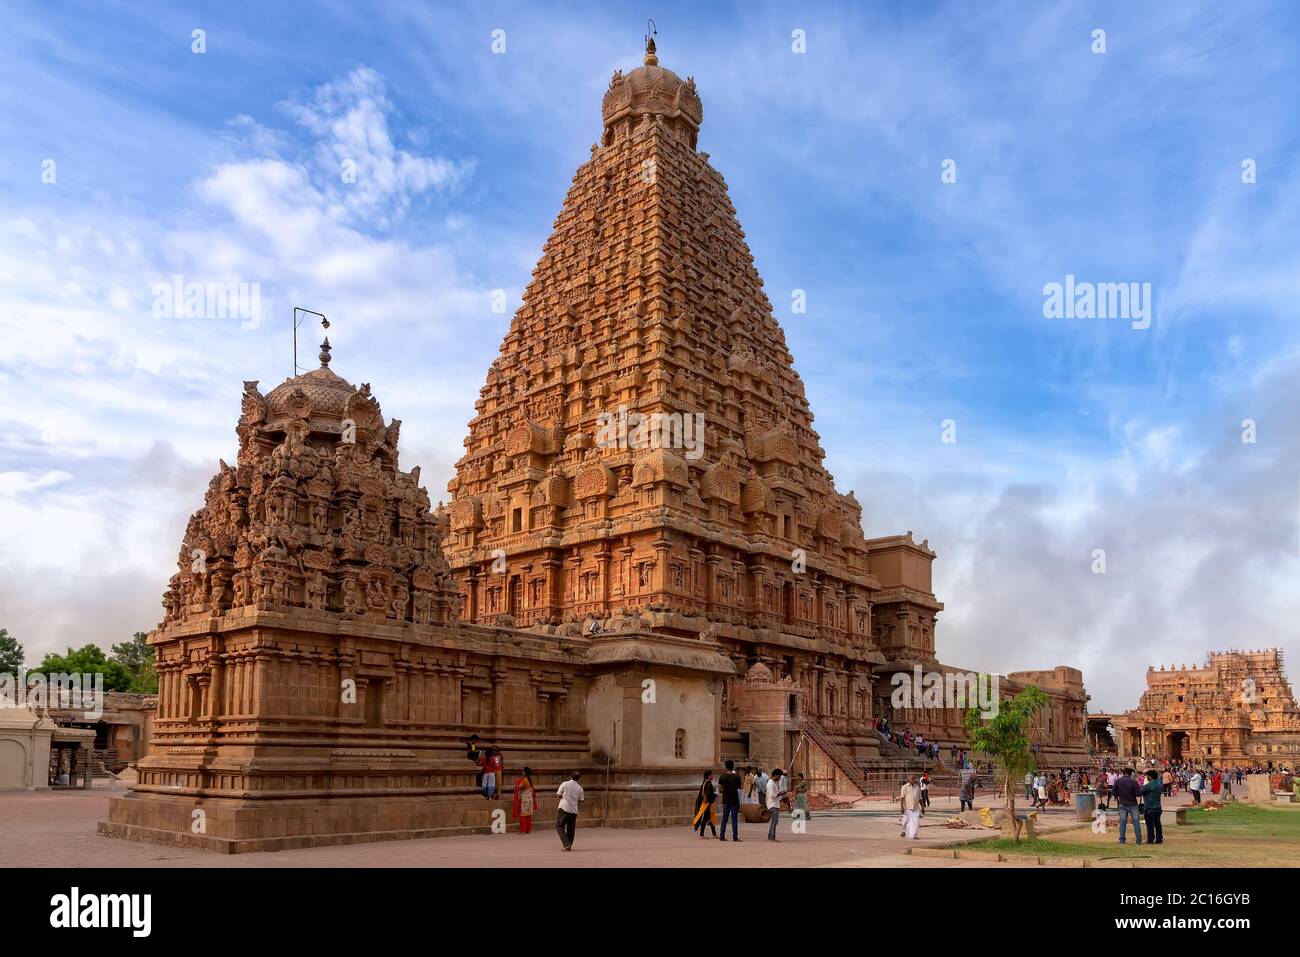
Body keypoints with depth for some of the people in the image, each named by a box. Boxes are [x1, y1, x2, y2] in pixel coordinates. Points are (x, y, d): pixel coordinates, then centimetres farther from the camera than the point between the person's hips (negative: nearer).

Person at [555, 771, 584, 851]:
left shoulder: (565, 784, -6)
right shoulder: (580, 788, 5)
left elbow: (558, 795, -4)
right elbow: (581, 800, 9)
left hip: (564, 809, -4)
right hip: (574, 811, 4)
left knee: (560, 827, 4)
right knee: (571, 829, 12)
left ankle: (566, 844, -10)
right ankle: (569, 846, 14)